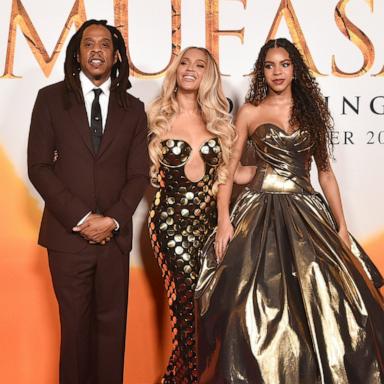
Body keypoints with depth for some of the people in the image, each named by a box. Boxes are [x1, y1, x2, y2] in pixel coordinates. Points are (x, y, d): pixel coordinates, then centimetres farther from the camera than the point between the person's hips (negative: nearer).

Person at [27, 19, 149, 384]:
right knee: (75, 323, 9)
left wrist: (112, 220, -9)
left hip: (114, 236, 2)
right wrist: (81, 218, -11)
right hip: (67, 234, -1)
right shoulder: (51, 98, 2)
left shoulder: (133, 108, 9)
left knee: (112, 323, 7)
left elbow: (139, 173, 5)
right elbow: (39, 167, -4)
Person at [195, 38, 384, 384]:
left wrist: (342, 228, 7)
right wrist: (223, 220, -9)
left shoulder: (311, 111, 11)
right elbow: (228, 169, 3)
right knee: (256, 306, -2)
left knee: (321, 303, -2)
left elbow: (325, 172, 12)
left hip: (306, 213, 2)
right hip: (260, 213, -2)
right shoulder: (250, 112, 6)